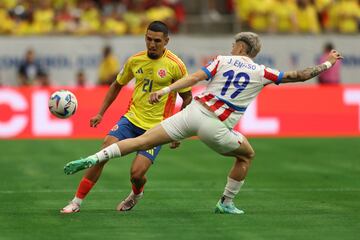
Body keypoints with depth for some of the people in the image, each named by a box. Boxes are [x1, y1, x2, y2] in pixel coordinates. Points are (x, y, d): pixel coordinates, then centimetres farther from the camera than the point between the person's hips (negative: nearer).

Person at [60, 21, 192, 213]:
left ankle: (136, 194, 25)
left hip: (156, 127, -3)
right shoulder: (135, 60, 3)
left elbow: (187, 98, 0)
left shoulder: (175, 65, -9)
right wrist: (100, 114, 14)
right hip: (131, 118, 3)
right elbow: (117, 85, 19)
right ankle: (76, 202, -6)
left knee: (137, 173, -14)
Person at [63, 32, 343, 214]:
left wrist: (165, 90, -10)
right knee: (247, 154, 26)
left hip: (193, 113, 2)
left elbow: (194, 77, -5)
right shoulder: (262, 73, 6)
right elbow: (300, 75, 11)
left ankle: (94, 158, -16)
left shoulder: (222, 61, 9)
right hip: (216, 128, -1)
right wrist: (327, 64, 25)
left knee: (142, 141, -2)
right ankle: (226, 203, 27)